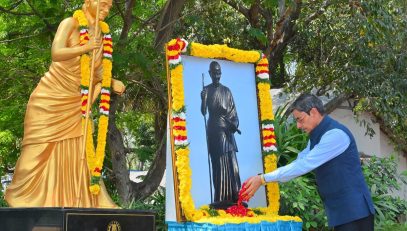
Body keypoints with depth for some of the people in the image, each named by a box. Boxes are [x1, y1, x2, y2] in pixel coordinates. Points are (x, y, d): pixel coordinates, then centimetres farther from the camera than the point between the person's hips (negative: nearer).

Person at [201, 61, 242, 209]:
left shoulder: (226, 91, 16)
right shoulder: (206, 90, 3)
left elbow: (233, 111, 11)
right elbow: (203, 111, -5)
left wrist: (234, 123, -7)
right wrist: (203, 100, -25)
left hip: (227, 130, 5)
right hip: (215, 129, -4)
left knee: (232, 163, 1)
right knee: (220, 163, -9)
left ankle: (233, 197, 4)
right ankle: (220, 198, -9)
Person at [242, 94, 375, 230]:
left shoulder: (335, 134, -20)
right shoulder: (316, 136, 11)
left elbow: (304, 165, -23)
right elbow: (299, 162, 13)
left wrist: (263, 179, -20)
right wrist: (261, 179, 3)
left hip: (353, 210, -9)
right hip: (339, 210, 9)